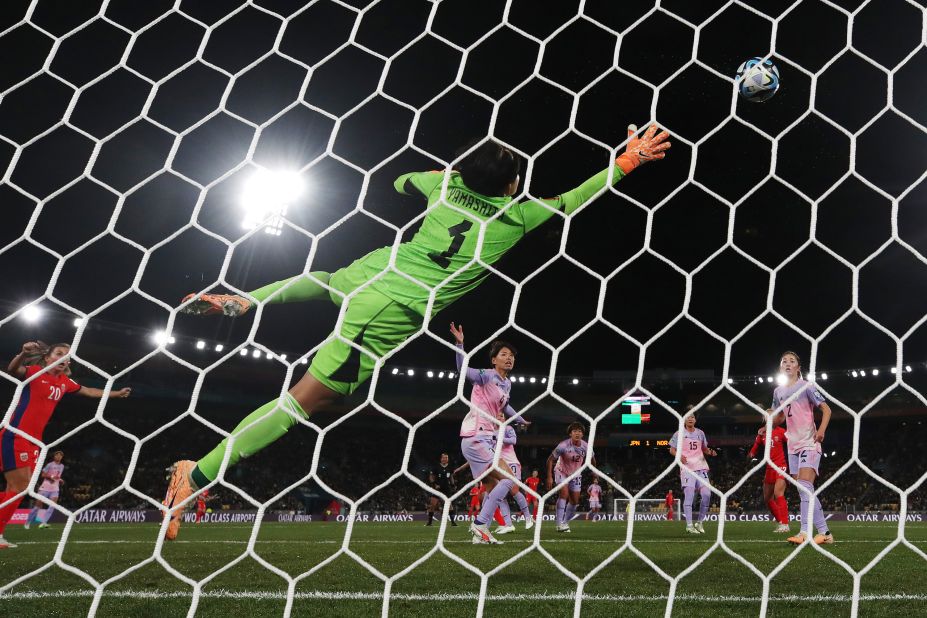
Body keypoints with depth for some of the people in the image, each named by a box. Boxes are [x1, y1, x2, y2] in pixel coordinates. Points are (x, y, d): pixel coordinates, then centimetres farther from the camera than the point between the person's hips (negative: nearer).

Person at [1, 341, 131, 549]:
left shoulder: (64, 382, 12)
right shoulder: (35, 372, -9)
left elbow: (88, 391, 29)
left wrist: (116, 393, 37)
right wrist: (23, 354, -53)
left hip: (32, 440, 8)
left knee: (18, 489, 8)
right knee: (19, 488, -10)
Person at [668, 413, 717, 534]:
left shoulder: (700, 433, 15)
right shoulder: (679, 434, 2)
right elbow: (672, 450, 4)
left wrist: (710, 452, 2)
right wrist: (679, 456, -16)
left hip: (701, 467, 4)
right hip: (687, 468, -4)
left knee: (706, 494, -4)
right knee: (689, 496, -9)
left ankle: (700, 522, 12)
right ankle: (689, 525, -4)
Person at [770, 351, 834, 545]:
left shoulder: (806, 387, -4)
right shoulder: (778, 391, 14)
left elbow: (826, 409, -8)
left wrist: (821, 429, -24)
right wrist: (771, 417, 5)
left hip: (809, 443, -7)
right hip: (793, 446, 7)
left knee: (805, 487, -19)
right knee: (806, 492, 6)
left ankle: (804, 533, -24)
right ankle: (824, 533, 11)